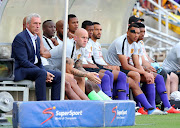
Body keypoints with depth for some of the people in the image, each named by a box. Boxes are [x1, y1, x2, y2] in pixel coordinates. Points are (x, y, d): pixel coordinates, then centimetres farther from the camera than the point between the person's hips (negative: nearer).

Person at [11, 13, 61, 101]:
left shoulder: (37, 39, 16)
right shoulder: (20, 38, -12)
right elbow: (23, 62, -20)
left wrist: (45, 73, -4)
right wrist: (44, 73, -24)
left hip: (35, 68, 9)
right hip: (20, 71, -9)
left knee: (58, 76, -7)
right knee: (41, 73, -35)